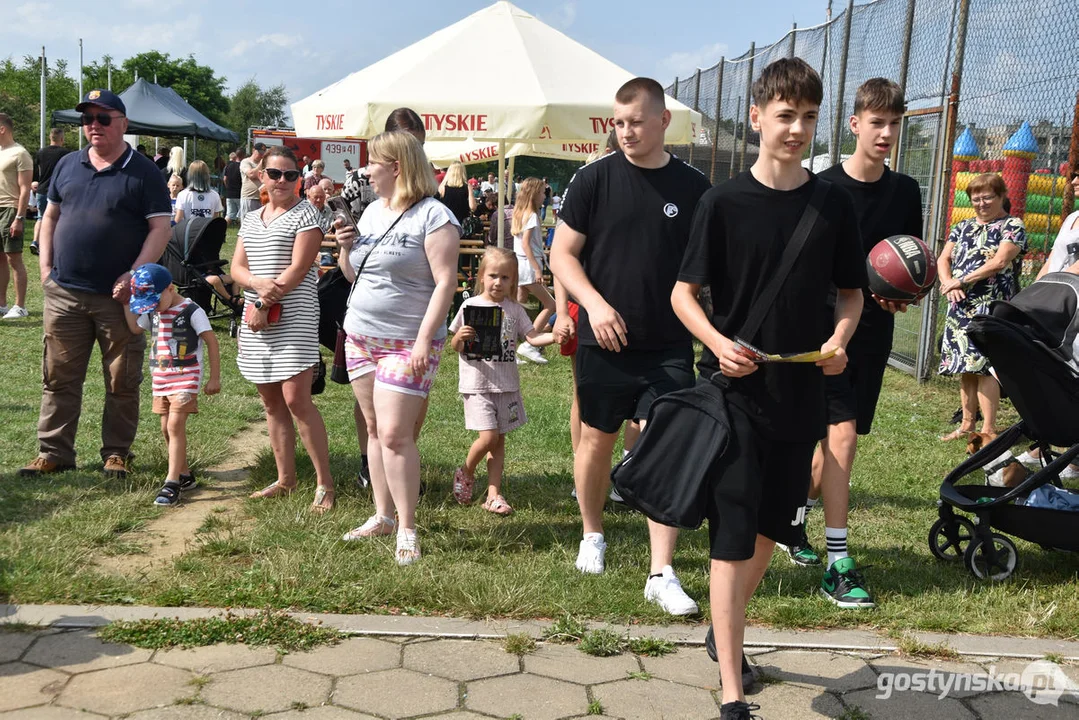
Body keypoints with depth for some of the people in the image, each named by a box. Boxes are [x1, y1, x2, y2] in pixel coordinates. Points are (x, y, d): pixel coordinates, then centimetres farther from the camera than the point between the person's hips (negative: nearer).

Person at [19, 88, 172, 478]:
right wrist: (46, 267, 6)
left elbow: (160, 227, -7)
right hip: (64, 293, 4)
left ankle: (116, 453, 17)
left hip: (117, 297, -4)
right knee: (59, 378, 8)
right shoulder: (68, 165, 12)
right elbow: (50, 217, 18)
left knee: (122, 383, 5)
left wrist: (134, 274, -16)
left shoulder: (143, 172, -2)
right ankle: (54, 452, 18)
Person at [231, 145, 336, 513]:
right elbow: (237, 268, 10)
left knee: (296, 400, -12)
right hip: (257, 320, 7)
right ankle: (285, 479, 19)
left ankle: (324, 483, -5)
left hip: (293, 317, -7)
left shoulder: (305, 214, -3)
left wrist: (265, 304, -13)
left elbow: (298, 269, -12)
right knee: (271, 403, 10)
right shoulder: (251, 219, 17)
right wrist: (259, 283, -12)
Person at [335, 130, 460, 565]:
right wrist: (345, 247, 1)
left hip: (407, 344, -7)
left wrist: (425, 339, -21)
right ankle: (382, 515, 21)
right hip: (360, 337, 8)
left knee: (395, 434, -12)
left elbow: (445, 282, -15)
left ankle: (406, 530, -2)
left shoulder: (433, 216, -10)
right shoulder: (372, 211, 14)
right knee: (374, 429, 10)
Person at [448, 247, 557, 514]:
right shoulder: (470, 306, -2)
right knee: (488, 437, -12)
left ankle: (493, 494, 16)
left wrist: (556, 336, -18)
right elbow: (456, 347, 2)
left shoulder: (514, 309, 6)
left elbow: (532, 337, 0)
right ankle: (465, 473, 16)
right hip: (477, 384, -3)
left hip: (506, 384, 4)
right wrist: (460, 337, -21)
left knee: (499, 440, 8)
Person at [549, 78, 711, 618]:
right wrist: (595, 304, -16)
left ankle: (662, 574, 2)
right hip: (602, 342, 0)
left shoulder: (693, 188, 1)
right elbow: (562, 254, -1)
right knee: (597, 439, 14)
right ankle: (592, 535, 37)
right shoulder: (595, 179, -2)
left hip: (668, 348, 0)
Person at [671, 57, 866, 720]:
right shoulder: (723, 203, -6)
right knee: (733, 537, -4)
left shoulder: (835, 204, 3)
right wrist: (717, 342, -19)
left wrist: (840, 337, -9)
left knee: (772, 528, 17)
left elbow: (852, 293, 12)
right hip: (736, 392, -4)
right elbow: (684, 293, -1)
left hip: (802, 396, 4)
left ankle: (728, 630, 42)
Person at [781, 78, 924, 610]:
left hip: (874, 332, 5)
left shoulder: (904, 191, 6)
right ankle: (837, 564, -7)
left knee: (833, 438, 14)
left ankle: (794, 517, 38)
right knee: (841, 435, -13)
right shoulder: (823, 188, -8)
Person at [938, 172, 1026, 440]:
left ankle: (988, 429, -7)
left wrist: (961, 281, -12)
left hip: (990, 308, -6)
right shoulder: (963, 227, 18)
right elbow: (943, 259, 13)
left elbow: (999, 262, -13)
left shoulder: (1012, 226, -1)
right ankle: (967, 425, 17)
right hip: (960, 307, 6)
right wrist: (948, 283, -7)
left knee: (983, 366, -12)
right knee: (965, 368, 9)